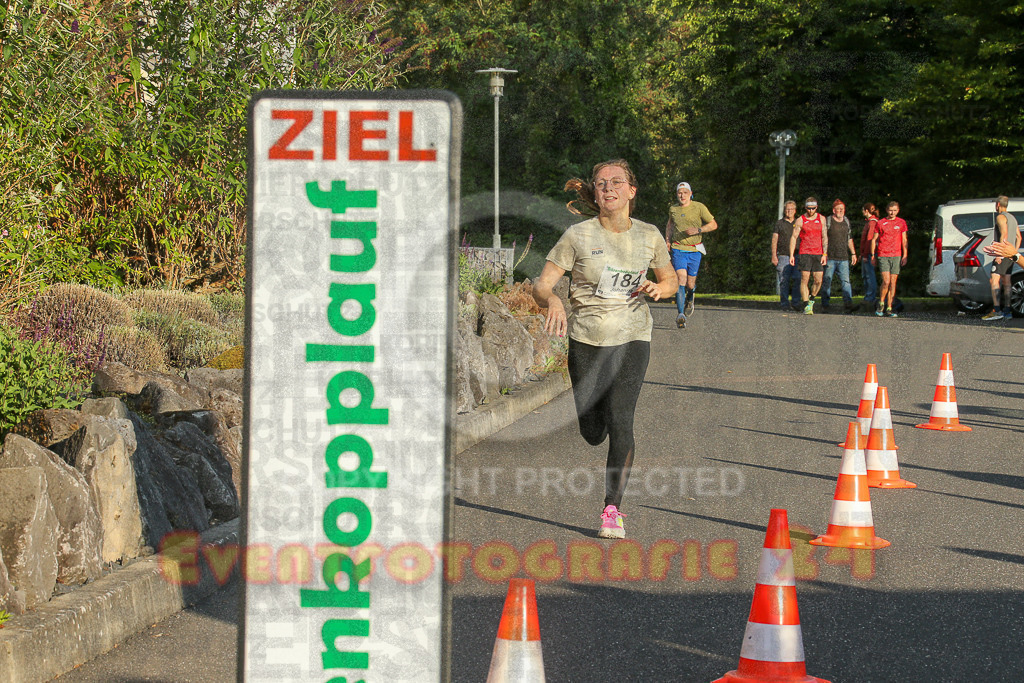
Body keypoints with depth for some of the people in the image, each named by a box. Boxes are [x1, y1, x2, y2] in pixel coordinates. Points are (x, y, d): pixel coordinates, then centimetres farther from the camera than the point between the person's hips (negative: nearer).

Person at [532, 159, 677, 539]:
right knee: (593, 434, 8)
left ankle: (612, 509, -4)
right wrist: (552, 301, -32)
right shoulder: (578, 236, -8)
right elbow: (541, 285, -9)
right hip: (586, 340, 0)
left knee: (620, 423, -16)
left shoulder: (649, 236, 0)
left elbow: (671, 280, 16)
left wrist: (658, 288, -8)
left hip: (632, 339, 0)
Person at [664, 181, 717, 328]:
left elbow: (713, 225, -3)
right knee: (681, 278, -18)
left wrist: (698, 230, -18)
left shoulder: (699, 207, -3)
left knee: (690, 283, 3)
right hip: (678, 249, 1)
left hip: (694, 250, -1)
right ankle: (681, 315, -23)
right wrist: (668, 239, 13)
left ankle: (689, 298, 43)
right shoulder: (673, 210, 7)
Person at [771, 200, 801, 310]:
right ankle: (784, 304, -1)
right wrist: (774, 256, -4)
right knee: (784, 280, -6)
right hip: (783, 256, -2)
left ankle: (794, 303, 0)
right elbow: (774, 240, 5)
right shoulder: (779, 223, 9)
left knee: (797, 279, -7)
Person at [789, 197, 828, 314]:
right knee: (805, 279, -9)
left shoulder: (821, 219, 8)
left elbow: (825, 237, 9)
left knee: (818, 280, -2)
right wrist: (791, 255, -4)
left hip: (818, 254, 2)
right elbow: (793, 237, 3)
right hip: (805, 253, -2)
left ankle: (811, 299, 22)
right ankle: (806, 306, -6)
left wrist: (824, 254, 1)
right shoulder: (800, 220, 2)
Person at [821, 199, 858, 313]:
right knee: (827, 281, 1)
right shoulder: (828, 221, -1)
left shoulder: (846, 221, 15)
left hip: (843, 258, 4)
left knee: (845, 281, -8)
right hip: (830, 258, -4)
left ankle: (848, 304, -17)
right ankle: (825, 305, 10)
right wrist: (823, 254, -11)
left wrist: (853, 253, 20)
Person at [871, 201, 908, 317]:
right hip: (882, 256, -2)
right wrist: (873, 256, 7)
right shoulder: (880, 223, 6)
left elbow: (904, 240, 10)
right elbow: (874, 240, 11)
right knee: (886, 281, -13)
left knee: (893, 283, 2)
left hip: (896, 256, 2)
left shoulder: (901, 223, 10)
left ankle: (889, 308, 7)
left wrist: (905, 255, 1)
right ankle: (881, 303, 7)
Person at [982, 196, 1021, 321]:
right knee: (1006, 282, 11)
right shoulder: (1012, 218, 21)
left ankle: (996, 310, -27)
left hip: (1003, 254, -10)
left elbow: (1004, 235, -19)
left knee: (994, 280, -16)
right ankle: (1007, 311, 9)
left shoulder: (1001, 217, -8)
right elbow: (1018, 237, 22)